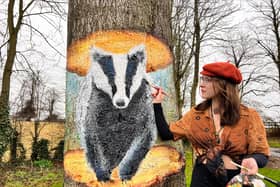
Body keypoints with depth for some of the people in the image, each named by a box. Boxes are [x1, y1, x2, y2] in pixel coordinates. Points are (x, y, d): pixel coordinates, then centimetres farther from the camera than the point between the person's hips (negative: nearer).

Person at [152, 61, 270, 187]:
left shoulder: (249, 116, -8)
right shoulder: (196, 114, 0)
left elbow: (261, 154, -6)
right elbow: (167, 134, -2)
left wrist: (251, 160, -30)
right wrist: (157, 103, -3)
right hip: (203, 177, 2)